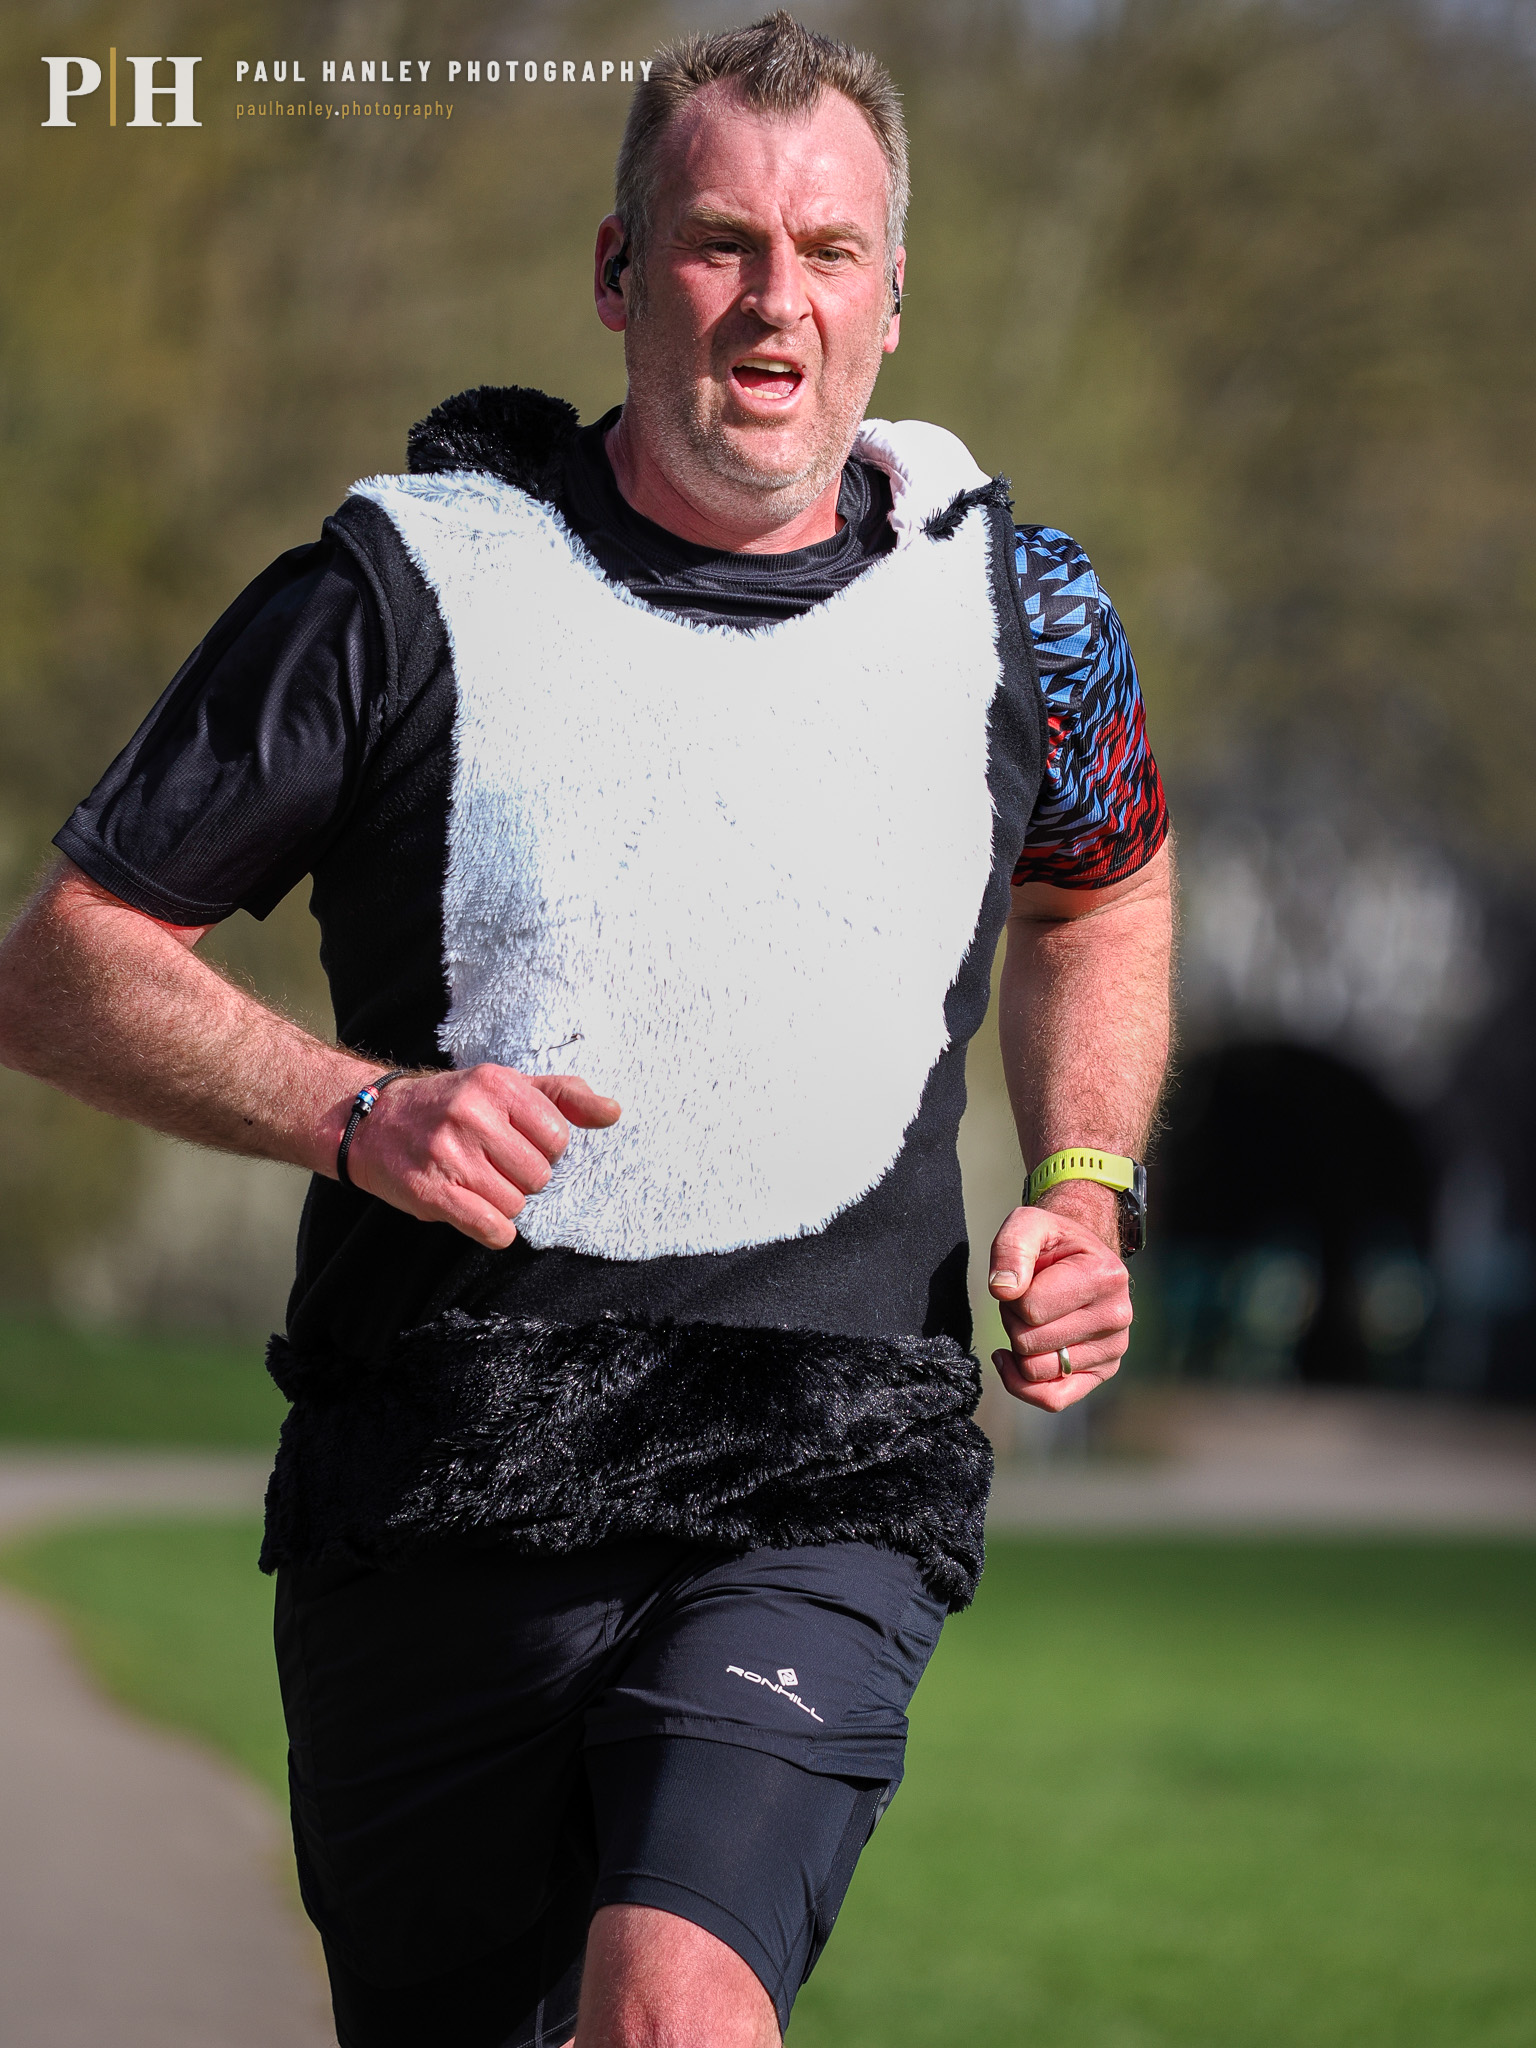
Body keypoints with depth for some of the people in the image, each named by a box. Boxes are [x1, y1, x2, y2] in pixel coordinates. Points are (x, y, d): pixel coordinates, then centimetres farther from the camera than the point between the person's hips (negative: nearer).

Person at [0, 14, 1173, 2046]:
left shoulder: (1007, 595, 6)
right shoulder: (408, 586, -2)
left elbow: (1106, 889, 27)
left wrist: (1086, 1195, 11)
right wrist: (352, 1109, -15)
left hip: (824, 1495, 0)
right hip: (438, 1489, 0)